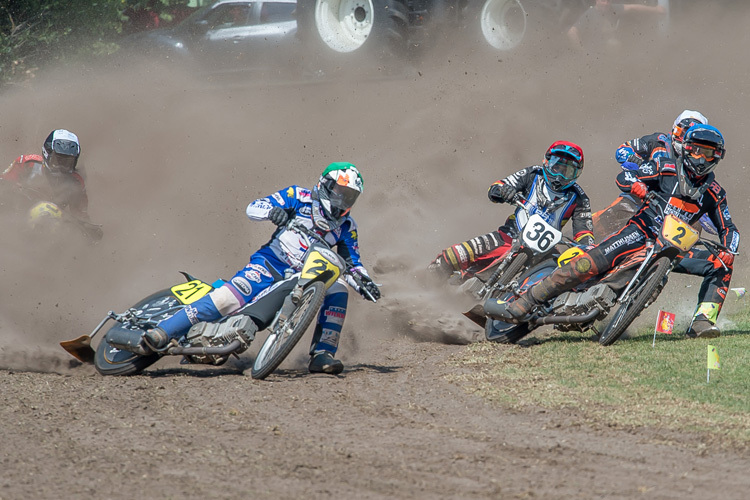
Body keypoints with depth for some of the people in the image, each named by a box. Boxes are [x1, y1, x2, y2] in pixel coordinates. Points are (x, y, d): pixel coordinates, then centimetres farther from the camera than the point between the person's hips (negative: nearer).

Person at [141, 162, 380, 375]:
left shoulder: (345, 225, 11)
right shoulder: (300, 197, -1)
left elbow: (352, 261, 14)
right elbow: (252, 208, -6)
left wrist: (365, 281, -6)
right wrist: (272, 211, -28)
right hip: (270, 265, -5)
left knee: (338, 290, -19)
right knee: (228, 298, -26)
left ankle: (322, 355, -16)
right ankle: (163, 333, -30)